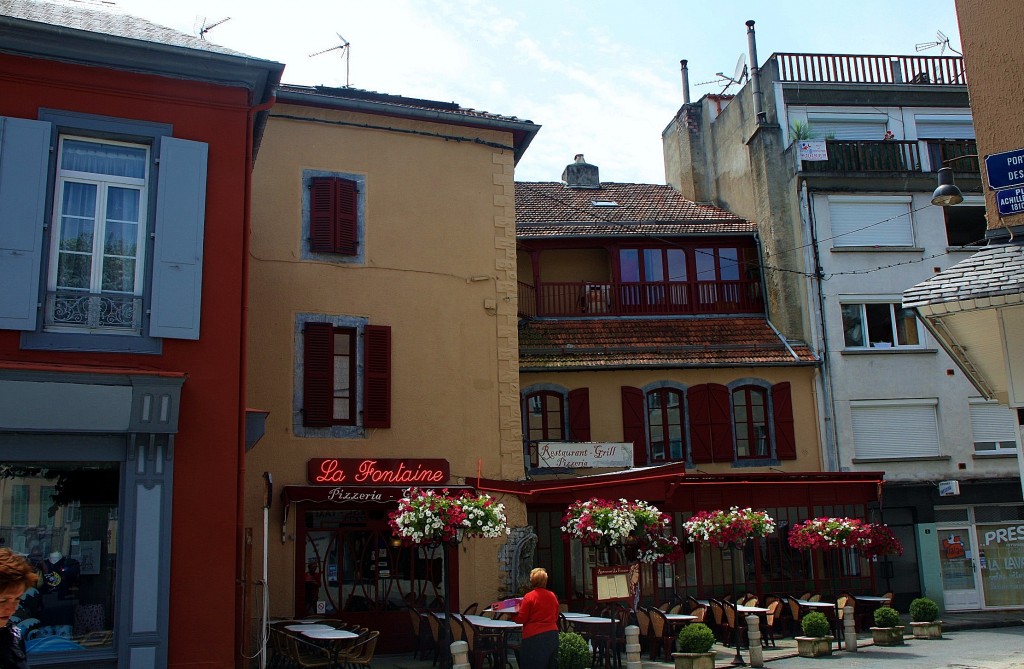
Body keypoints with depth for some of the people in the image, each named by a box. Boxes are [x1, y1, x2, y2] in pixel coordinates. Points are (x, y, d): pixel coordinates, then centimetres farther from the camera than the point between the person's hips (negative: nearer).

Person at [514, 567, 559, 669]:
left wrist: (512, 616, 10)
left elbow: (521, 619, -8)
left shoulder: (529, 597, -10)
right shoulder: (552, 596, 5)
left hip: (534, 636, -5)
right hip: (552, 633, 5)